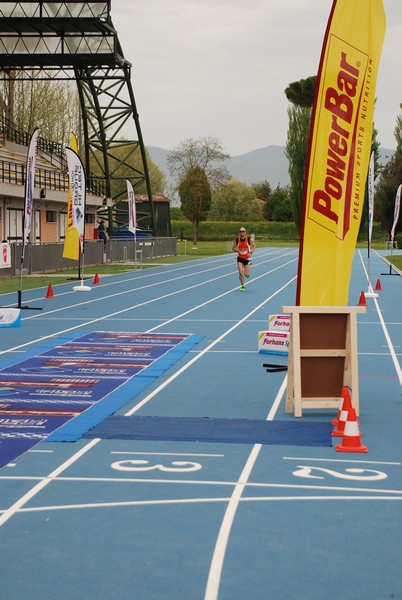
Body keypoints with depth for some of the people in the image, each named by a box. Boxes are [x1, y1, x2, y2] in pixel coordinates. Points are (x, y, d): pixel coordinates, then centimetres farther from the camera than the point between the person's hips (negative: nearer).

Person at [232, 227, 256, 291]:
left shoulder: (249, 239, -11)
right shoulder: (237, 240, -6)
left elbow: (254, 246, 0)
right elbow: (233, 248, 3)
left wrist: (251, 252, -16)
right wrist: (236, 250, -19)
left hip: (247, 258, -1)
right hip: (240, 258, 1)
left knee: (246, 274, -3)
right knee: (240, 273, -11)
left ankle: (247, 274, 36)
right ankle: (242, 286, 6)